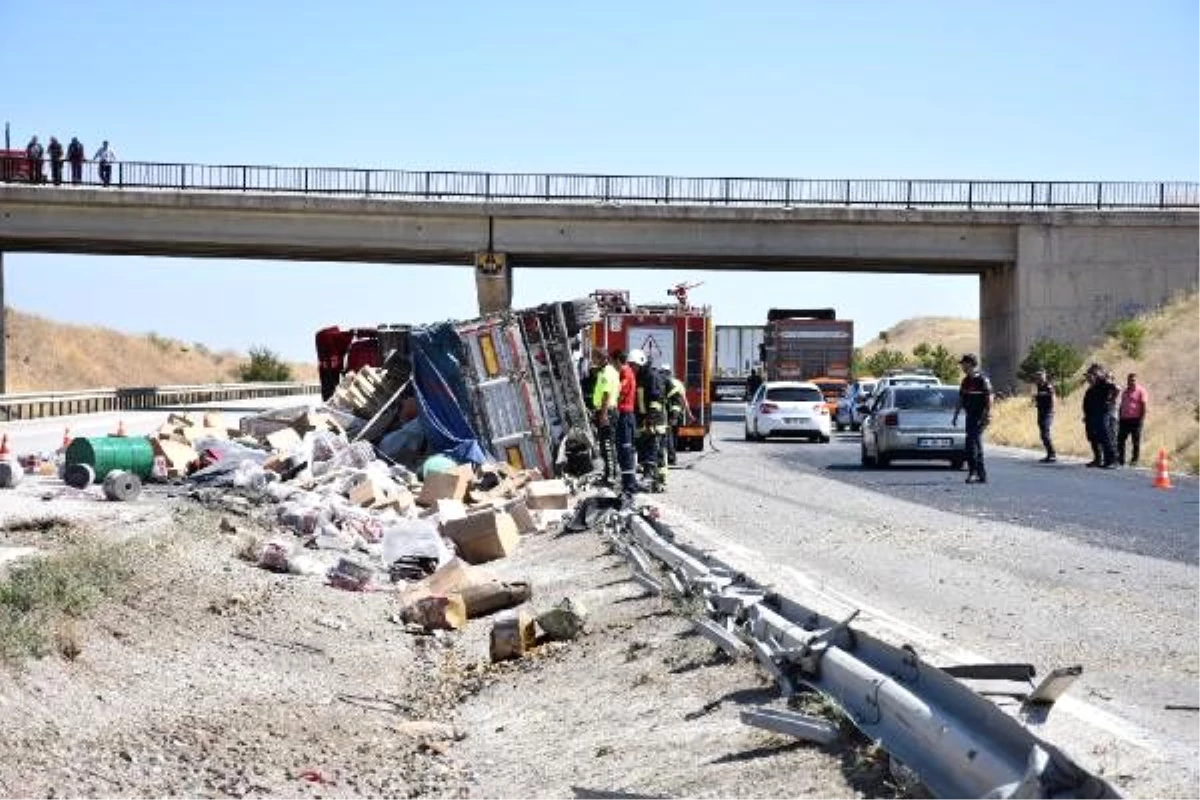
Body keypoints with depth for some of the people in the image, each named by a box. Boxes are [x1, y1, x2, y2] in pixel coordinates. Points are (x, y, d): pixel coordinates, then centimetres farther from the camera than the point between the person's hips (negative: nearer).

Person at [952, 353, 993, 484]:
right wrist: (955, 416, 20)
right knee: (976, 444, 9)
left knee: (972, 442, -16)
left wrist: (987, 415, -20)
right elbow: (960, 400, 21)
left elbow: (989, 399, -14)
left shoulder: (982, 379, -10)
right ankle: (982, 474, 13)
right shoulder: (966, 381, 14)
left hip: (979, 417, -8)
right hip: (970, 416, 8)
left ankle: (973, 471, -14)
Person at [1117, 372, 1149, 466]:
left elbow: (1143, 406, -7)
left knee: (1136, 441, 0)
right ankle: (1120, 459, 9)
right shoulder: (1125, 392, 18)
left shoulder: (1140, 391, -2)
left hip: (1135, 419, -6)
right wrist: (1119, 418, 15)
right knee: (1120, 440, 3)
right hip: (1124, 419, 6)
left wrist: (1141, 419, -14)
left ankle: (1134, 460, 4)